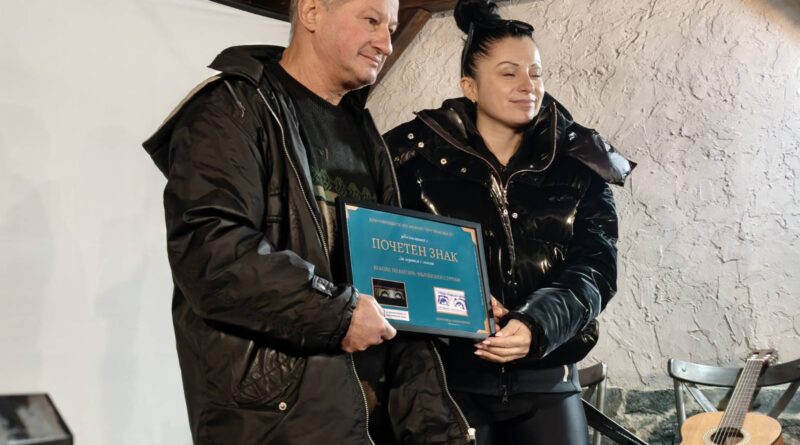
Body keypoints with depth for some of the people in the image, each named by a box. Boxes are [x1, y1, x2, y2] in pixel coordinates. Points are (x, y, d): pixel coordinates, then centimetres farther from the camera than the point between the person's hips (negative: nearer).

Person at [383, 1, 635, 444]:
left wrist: (538, 323, -26)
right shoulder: (420, 155, -1)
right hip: (447, 378, -2)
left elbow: (595, 269, -6)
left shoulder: (579, 166, 4)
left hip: (545, 381, 2)